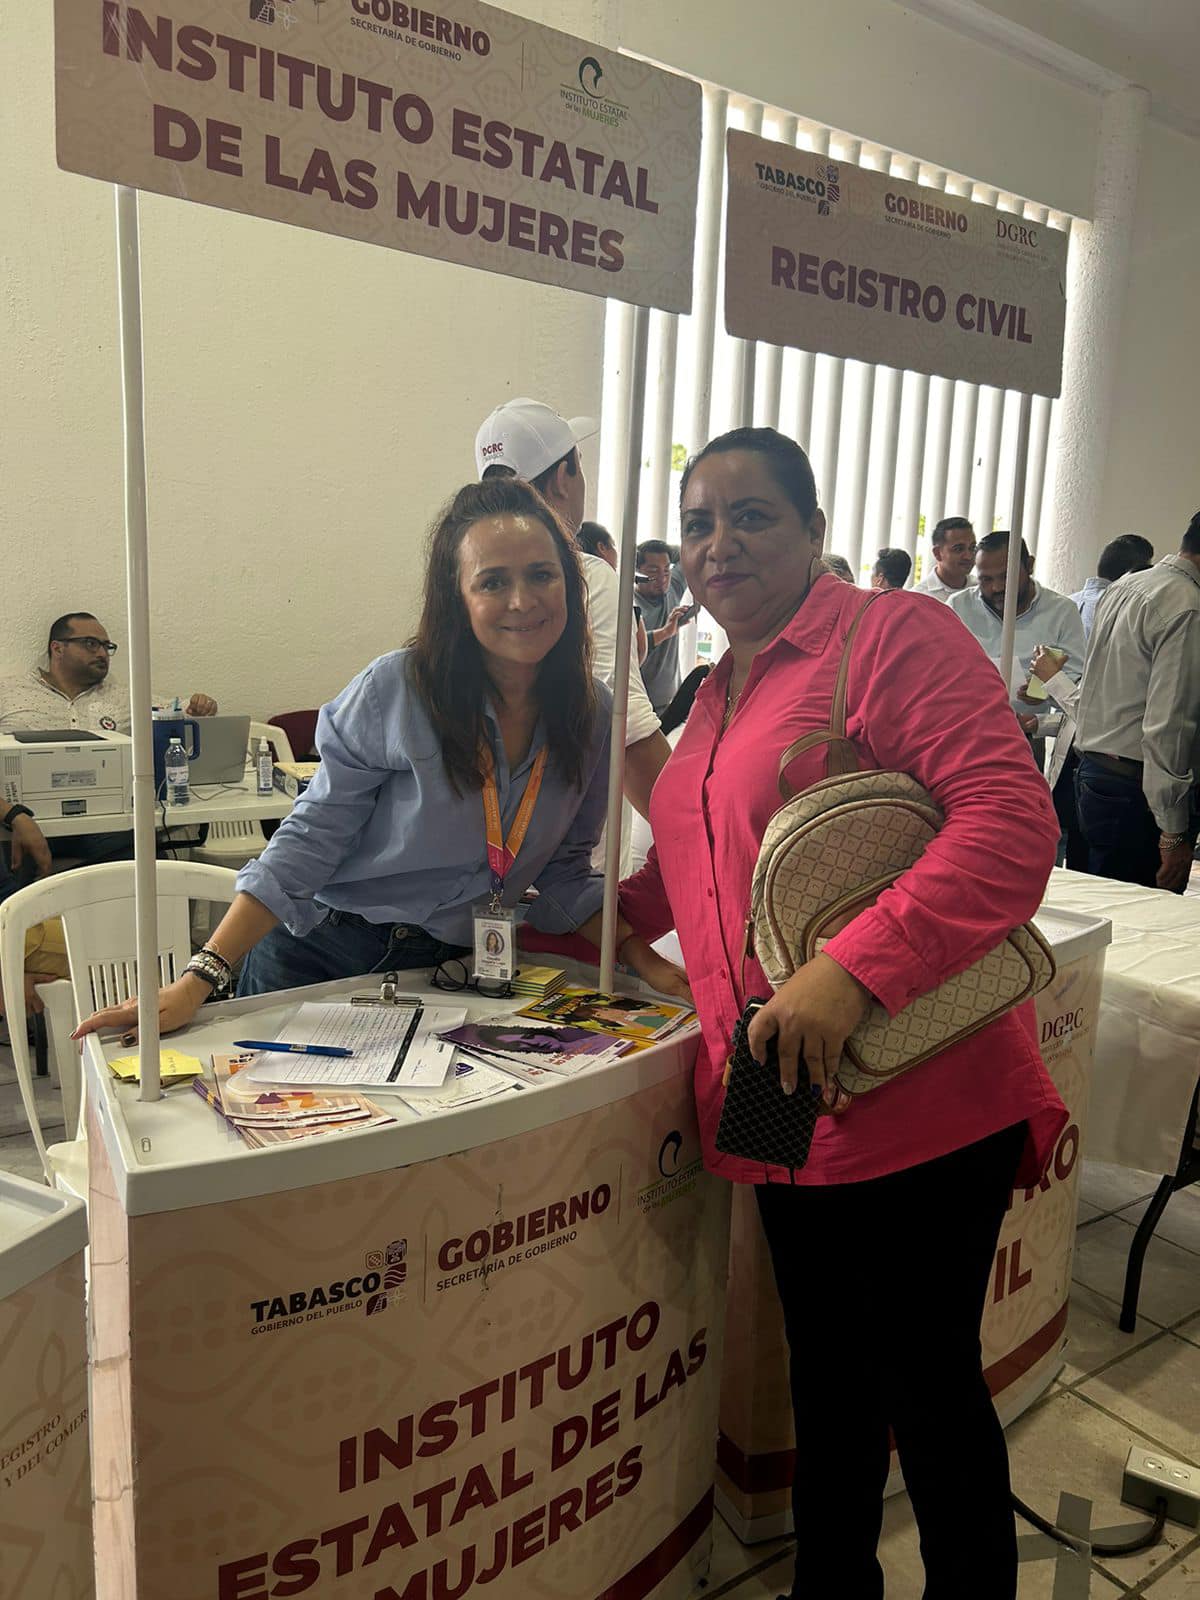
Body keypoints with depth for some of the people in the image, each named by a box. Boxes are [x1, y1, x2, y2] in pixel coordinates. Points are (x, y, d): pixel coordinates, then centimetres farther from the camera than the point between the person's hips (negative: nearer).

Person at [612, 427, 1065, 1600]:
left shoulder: (896, 636, -10)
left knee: (927, 1387, 11)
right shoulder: (714, 693, 14)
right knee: (827, 1375, 23)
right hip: (788, 1111, 7)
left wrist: (853, 970, -28)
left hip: (914, 1104, -7)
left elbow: (1012, 824, -20)